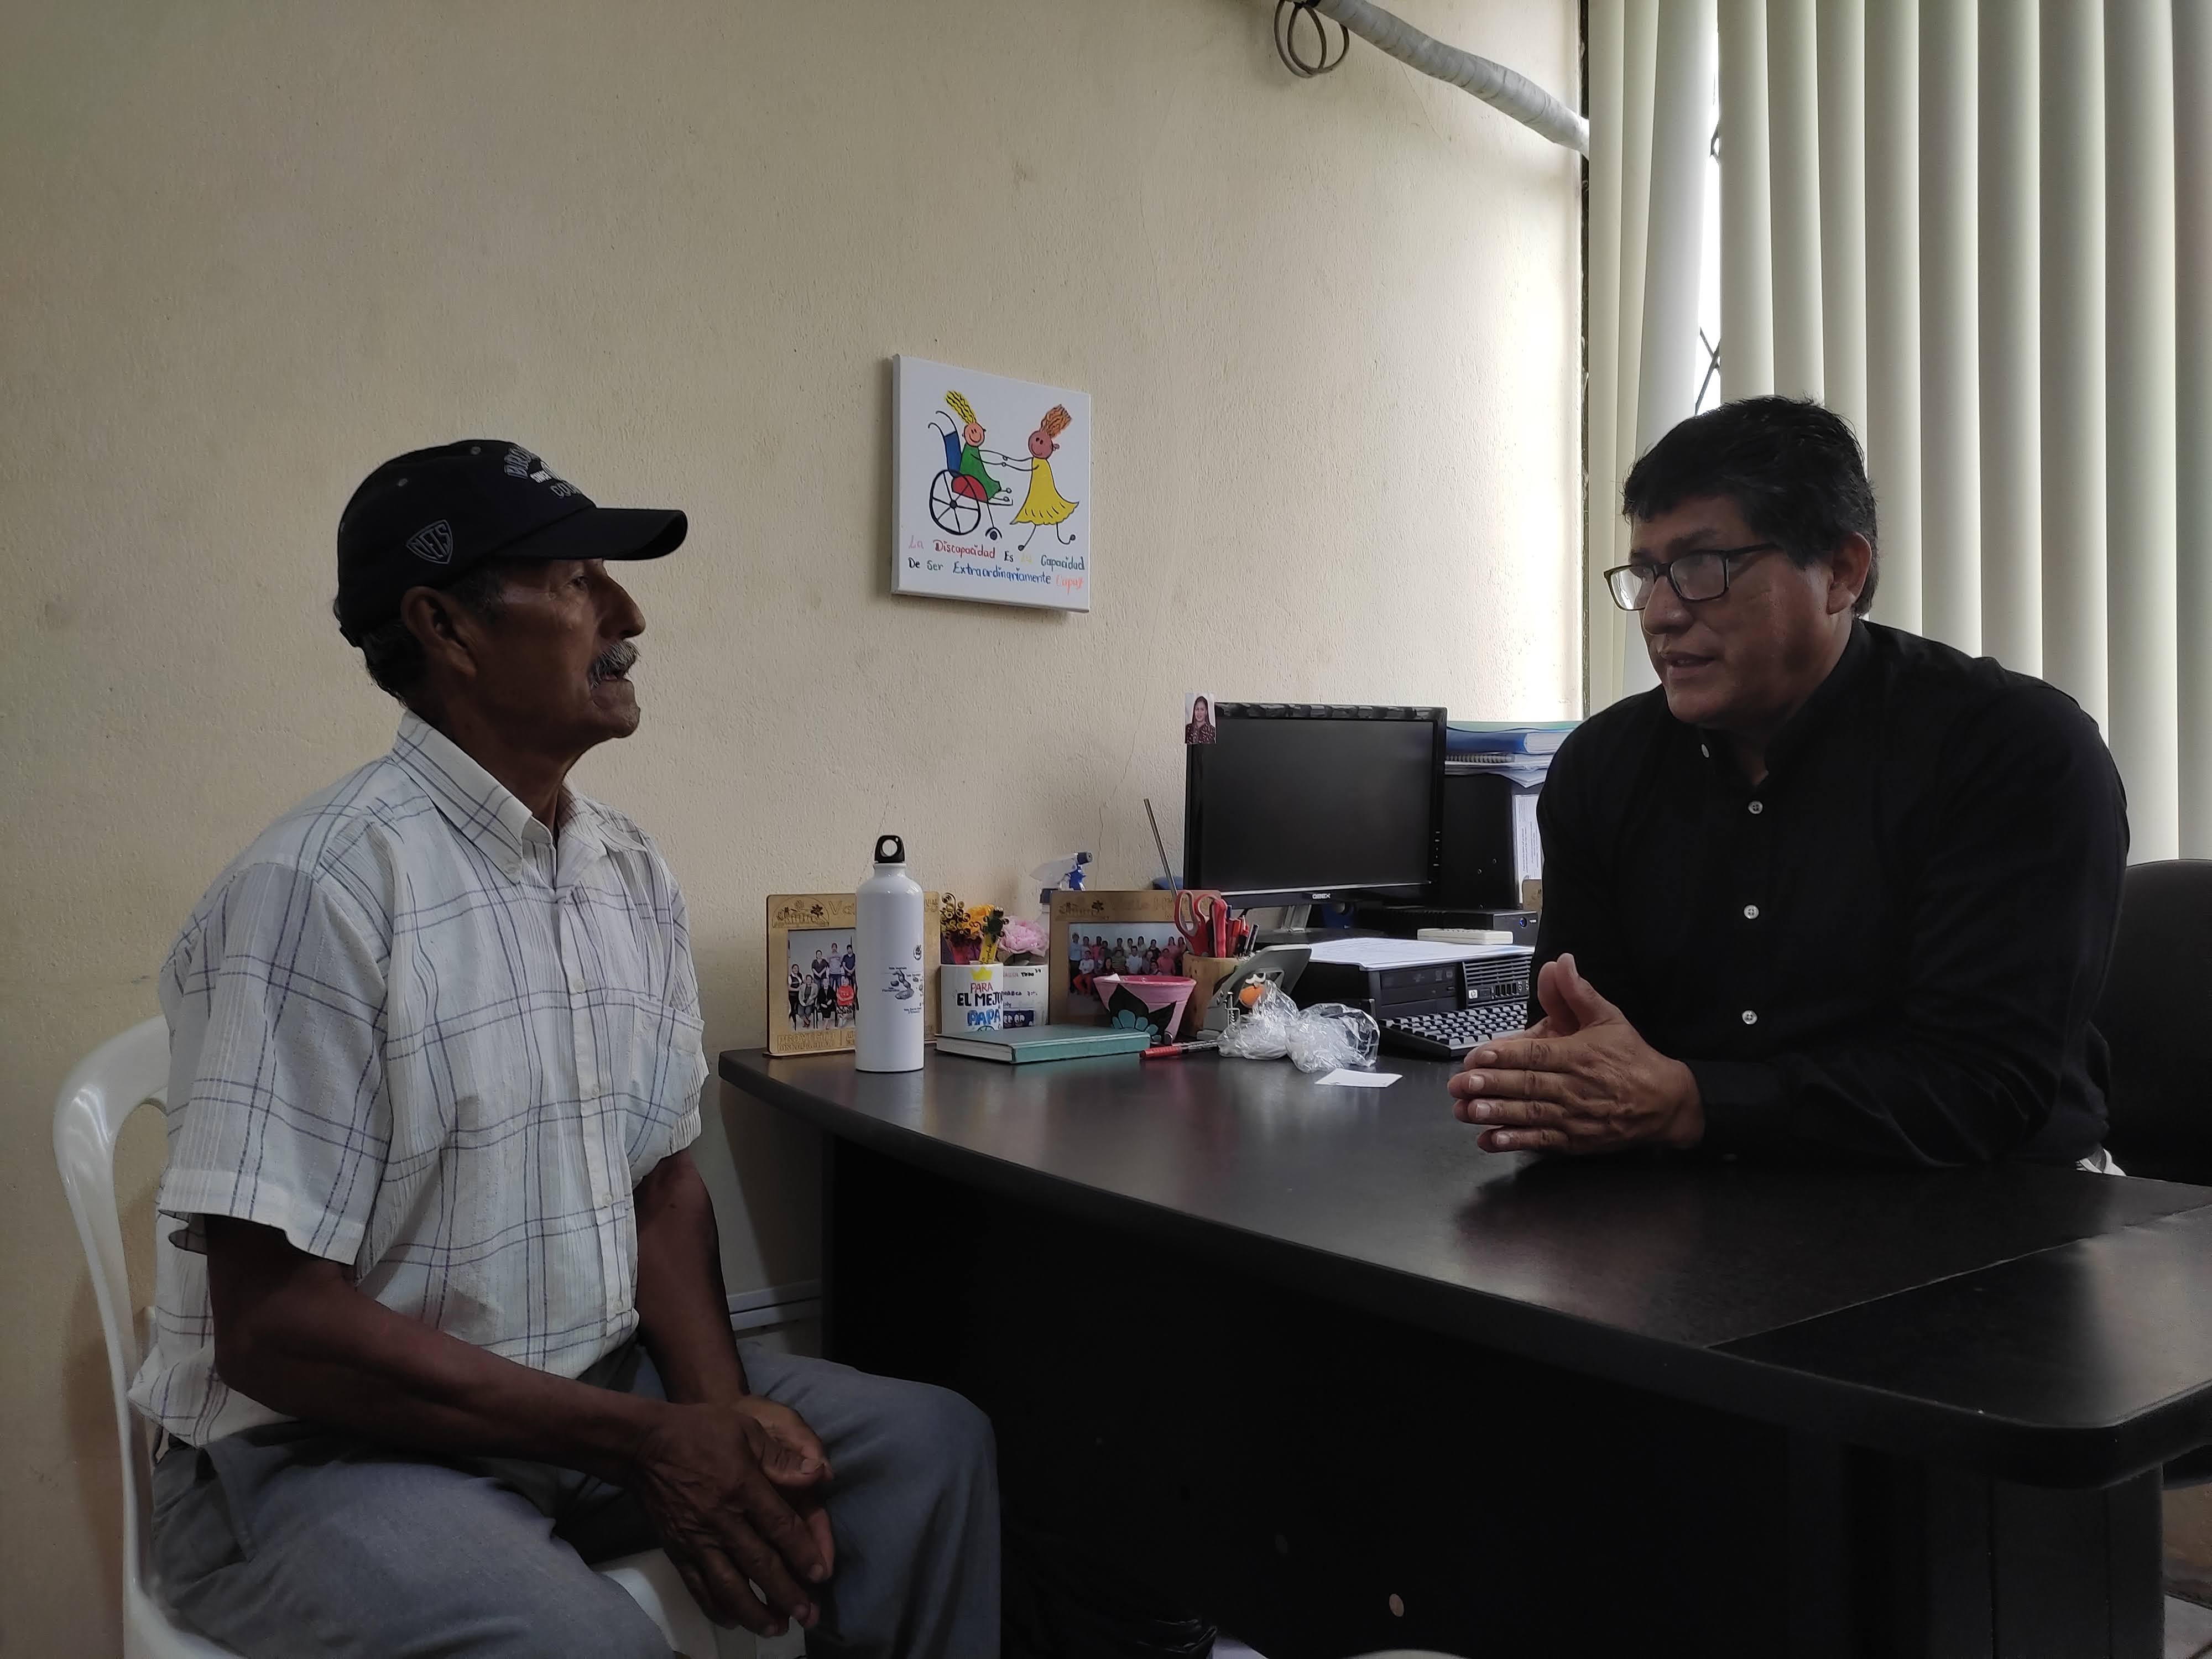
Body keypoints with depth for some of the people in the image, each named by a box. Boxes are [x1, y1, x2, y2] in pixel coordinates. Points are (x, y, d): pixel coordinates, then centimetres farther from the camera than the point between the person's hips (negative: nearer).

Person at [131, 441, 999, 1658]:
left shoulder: (634, 876, 2)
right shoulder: (320, 888, -20)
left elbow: (664, 1179, 7)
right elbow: (270, 1324, -20)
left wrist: (727, 1421, -10)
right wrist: (644, 1443, -20)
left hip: (599, 1385, 7)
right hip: (315, 1445, -7)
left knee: (934, 1449, -1)